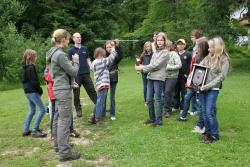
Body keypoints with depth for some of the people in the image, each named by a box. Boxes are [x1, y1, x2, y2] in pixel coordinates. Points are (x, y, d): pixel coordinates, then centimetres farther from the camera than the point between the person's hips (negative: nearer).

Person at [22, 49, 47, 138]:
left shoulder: (25, 67, 13)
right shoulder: (31, 67, -16)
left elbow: (23, 80, 18)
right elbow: (34, 81, -20)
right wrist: (40, 90, -9)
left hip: (27, 91, 10)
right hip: (33, 91, -10)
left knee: (32, 110, 17)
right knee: (42, 109, -6)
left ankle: (26, 130, 20)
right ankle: (34, 130, -6)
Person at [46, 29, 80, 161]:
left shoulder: (54, 53, 12)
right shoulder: (60, 54, -18)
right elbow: (73, 72, -13)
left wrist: (71, 62, 7)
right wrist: (76, 61, 2)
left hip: (58, 89, 10)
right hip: (63, 90, -10)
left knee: (58, 118, 16)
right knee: (65, 120, -7)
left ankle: (58, 144, 29)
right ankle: (64, 152, -2)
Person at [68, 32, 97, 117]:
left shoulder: (85, 49, 12)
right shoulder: (71, 50, 2)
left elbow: (88, 60, 14)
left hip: (86, 73, 3)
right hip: (76, 75, -2)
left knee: (92, 90, 3)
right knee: (76, 93, 4)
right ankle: (78, 110, 16)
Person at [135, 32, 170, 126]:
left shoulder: (165, 52, -6)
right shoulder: (155, 51, 16)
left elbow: (156, 65, -14)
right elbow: (151, 65, 14)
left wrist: (142, 68, -10)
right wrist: (143, 67, -5)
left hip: (159, 78, -7)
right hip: (150, 77, 7)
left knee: (158, 99, -1)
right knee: (149, 99, 10)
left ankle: (159, 120, 8)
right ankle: (152, 118, 24)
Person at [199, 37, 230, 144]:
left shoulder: (224, 60, -5)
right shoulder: (208, 58, 10)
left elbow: (221, 76, -11)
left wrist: (207, 86, -17)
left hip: (213, 90, -5)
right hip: (202, 88, 6)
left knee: (210, 112, -6)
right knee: (204, 112, 10)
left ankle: (215, 135, 10)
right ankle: (207, 132, 24)